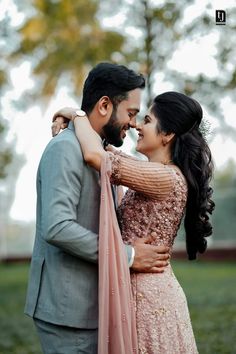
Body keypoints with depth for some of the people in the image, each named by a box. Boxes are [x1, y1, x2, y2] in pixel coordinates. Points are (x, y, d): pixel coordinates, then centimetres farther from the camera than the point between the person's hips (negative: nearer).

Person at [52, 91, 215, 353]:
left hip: (147, 294, -9)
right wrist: (68, 120, 6)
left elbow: (95, 155, -26)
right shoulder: (154, 174, 10)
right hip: (147, 289, 9)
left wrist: (77, 114, -9)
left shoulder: (167, 178, -18)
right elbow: (109, 152, 22)